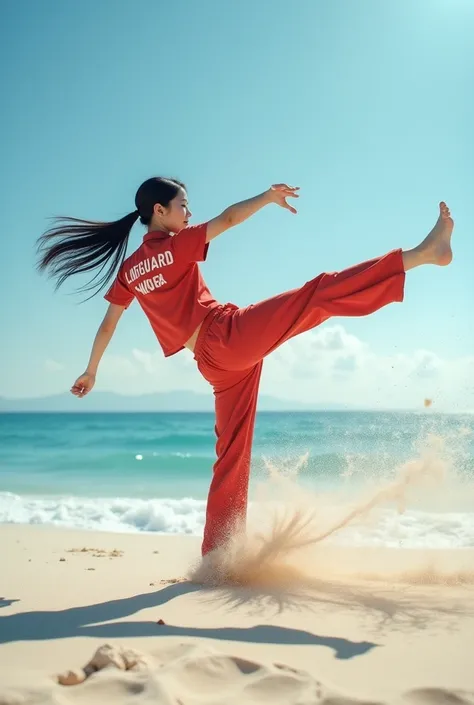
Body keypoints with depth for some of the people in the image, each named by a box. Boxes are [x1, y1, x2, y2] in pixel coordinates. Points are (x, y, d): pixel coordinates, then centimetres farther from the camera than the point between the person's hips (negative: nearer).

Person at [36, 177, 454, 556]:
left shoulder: (129, 270, 17)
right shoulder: (177, 245, 0)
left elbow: (107, 325, 23)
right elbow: (228, 219, -12)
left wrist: (91, 372, 32)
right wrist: (270, 196, -8)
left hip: (213, 361, 7)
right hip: (229, 333, -7)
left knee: (232, 452, 11)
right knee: (320, 293, -16)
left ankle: (217, 552, 13)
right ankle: (425, 252, -25)